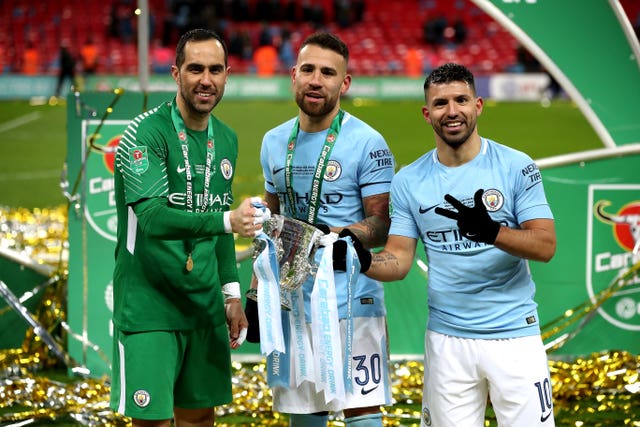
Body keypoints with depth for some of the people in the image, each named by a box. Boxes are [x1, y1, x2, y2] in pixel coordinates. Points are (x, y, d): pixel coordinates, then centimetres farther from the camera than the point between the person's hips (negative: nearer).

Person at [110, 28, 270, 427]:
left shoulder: (226, 139, 10)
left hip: (204, 304, 7)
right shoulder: (146, 133, -14)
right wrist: (228, 220, -38)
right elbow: (152, 216, -26)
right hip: (150, 305, -7)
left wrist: (231, 293, 16)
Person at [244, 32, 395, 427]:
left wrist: (341, 235, -27)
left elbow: (382, 224, -7)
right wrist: (256, 294, 15)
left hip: (351, 302, -5)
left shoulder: (367, 143, -8)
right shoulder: (274, 142, 11)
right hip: (292, 301, 5)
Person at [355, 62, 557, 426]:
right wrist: (363, 260, -19)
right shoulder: (409, 181, 4)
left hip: (514, 335, -2)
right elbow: (398, 261, 3)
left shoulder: (516, 166, -4)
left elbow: (546, 246, -10)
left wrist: (491, 232, -27)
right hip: (447, 339, 2)